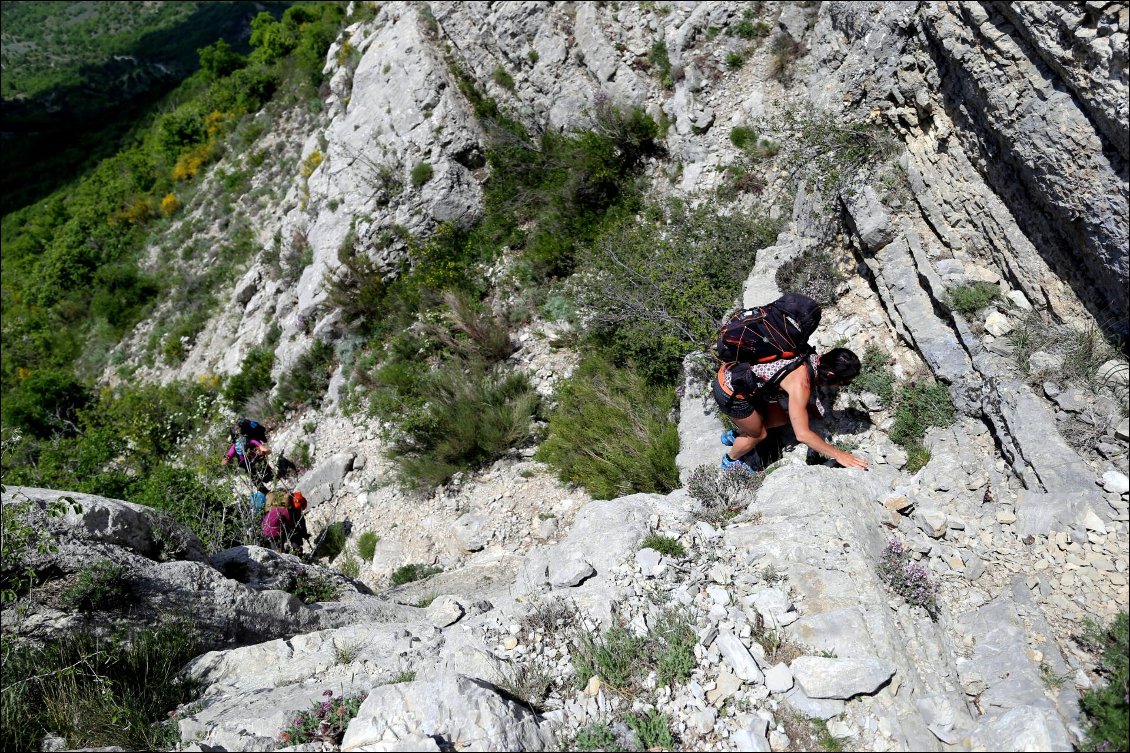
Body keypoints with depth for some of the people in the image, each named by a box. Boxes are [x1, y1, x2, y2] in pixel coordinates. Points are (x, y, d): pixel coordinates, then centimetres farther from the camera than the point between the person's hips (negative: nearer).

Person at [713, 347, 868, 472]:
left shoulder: (813, 359, -7)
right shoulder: (800, 384, -30)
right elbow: (802, 434, -30)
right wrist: (838, 455, -24)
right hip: (731, 393, -8)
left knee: (782, 418, 17)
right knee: (758, 433, 12)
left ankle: (733, 436, 39)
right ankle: (730, 460, 42)